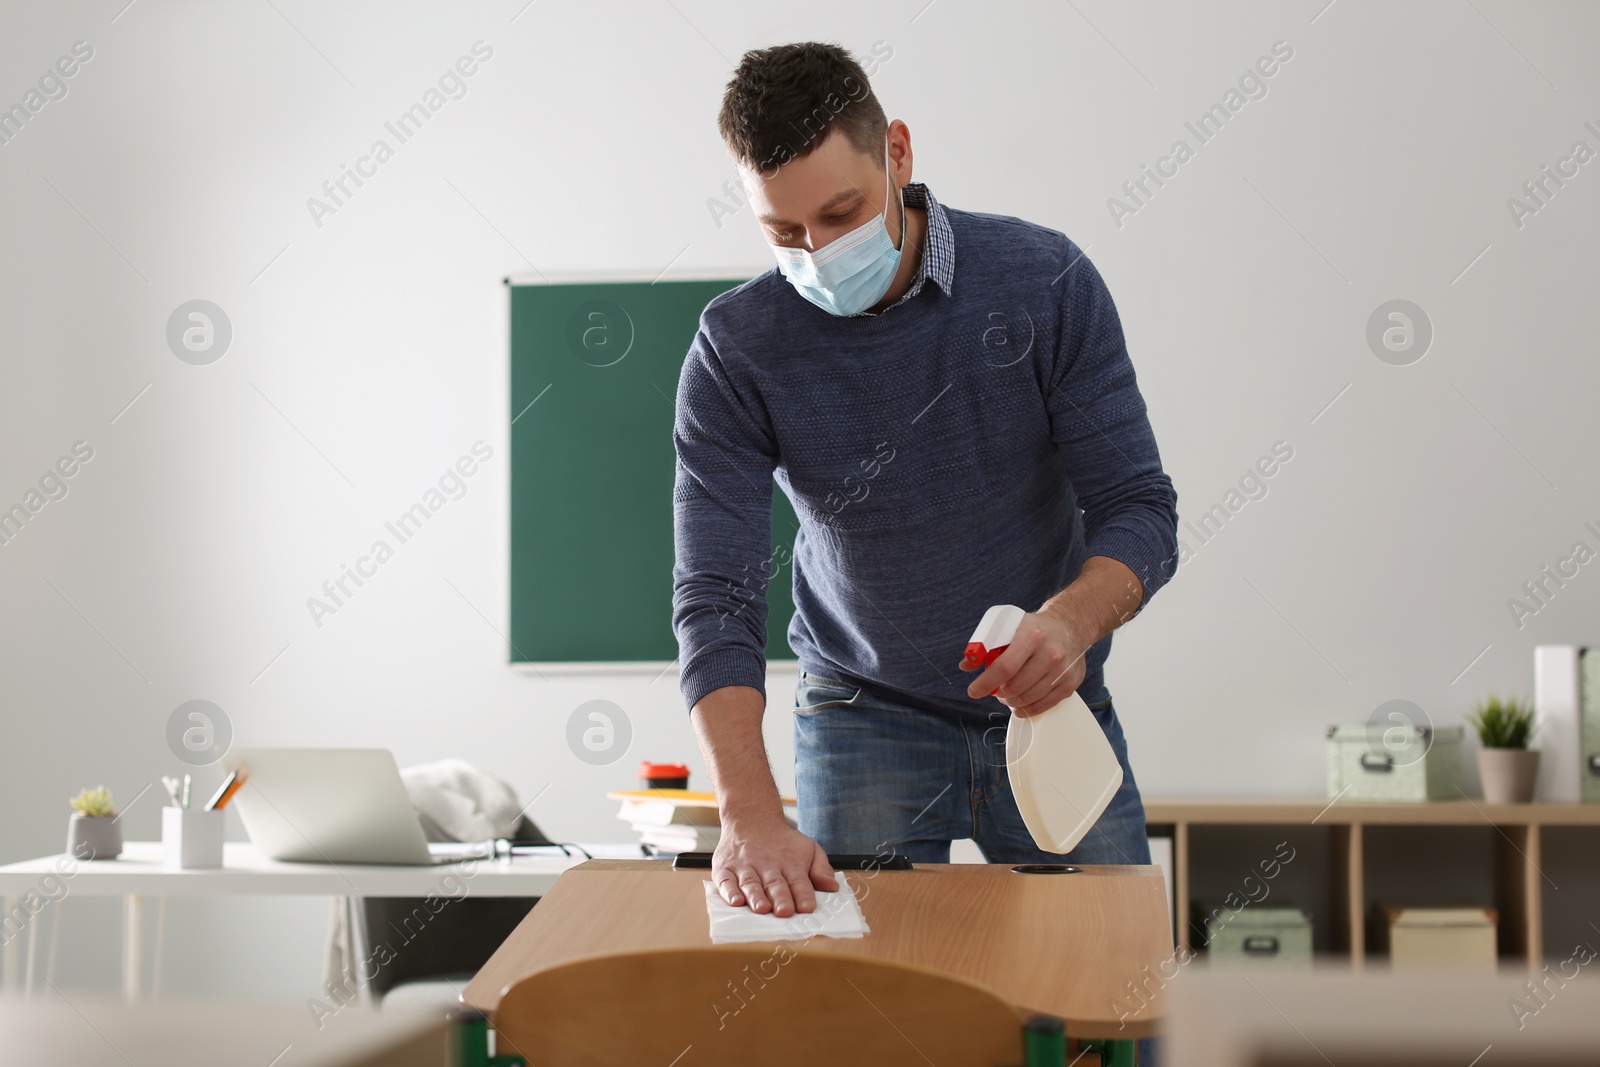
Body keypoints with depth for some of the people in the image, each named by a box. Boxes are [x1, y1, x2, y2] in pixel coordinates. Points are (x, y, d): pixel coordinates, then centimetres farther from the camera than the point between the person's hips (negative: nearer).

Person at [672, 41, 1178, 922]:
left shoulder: (1044, 280, -14)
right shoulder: (737, 349, -15)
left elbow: (1138, 506, -13)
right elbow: (715, 599, -20)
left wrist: (1073, 621, -36)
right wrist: (750, 816, -35)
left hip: (1050, 703, 1)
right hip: (864, 713, -1)